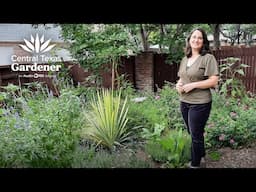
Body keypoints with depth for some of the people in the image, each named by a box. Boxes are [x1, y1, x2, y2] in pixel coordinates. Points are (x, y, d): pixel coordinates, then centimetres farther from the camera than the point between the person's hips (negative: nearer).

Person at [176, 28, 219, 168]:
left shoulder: (208, 58, -10)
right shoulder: (185, 59, 10)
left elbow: (214, 81, -16)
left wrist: (193, 85, -20)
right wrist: (178, 84, -3)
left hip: (200, 104, -7)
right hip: (184, 102, 7)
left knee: (196, 134, 5)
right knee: (192, 133, 19)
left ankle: (195, 163, 24)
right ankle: (201, 154, 43)